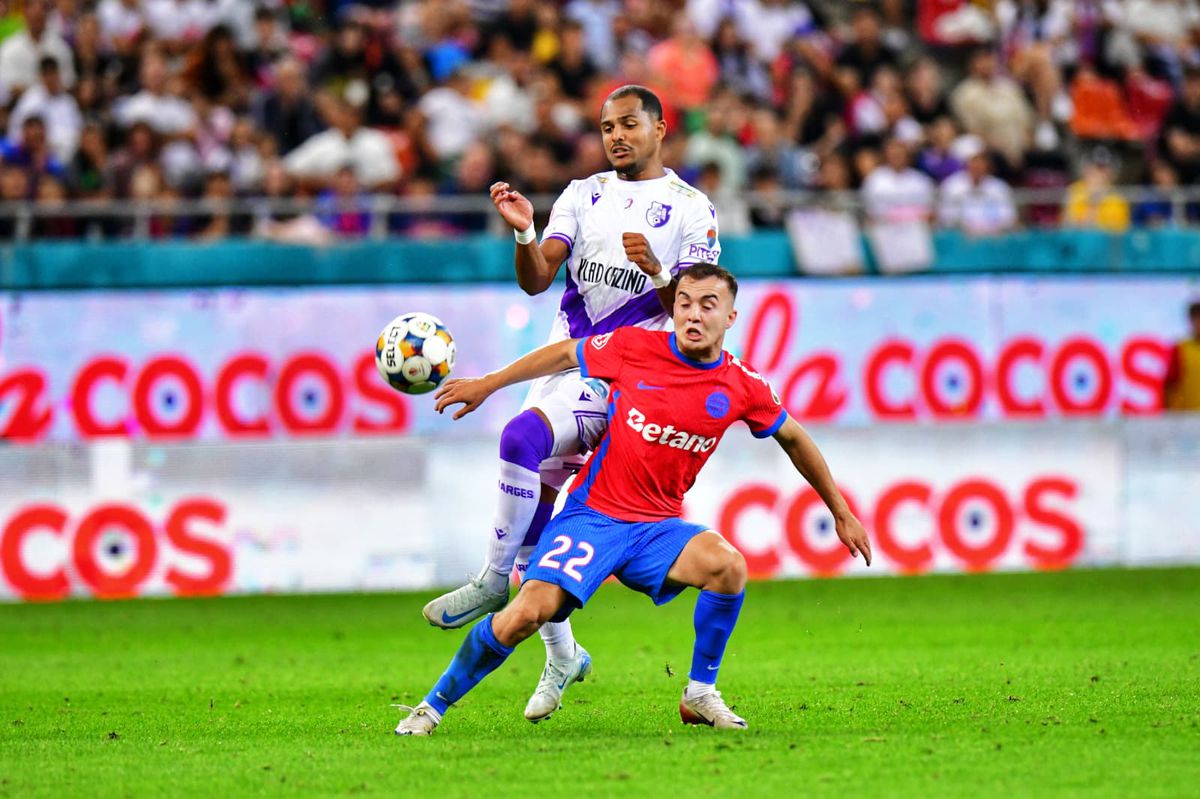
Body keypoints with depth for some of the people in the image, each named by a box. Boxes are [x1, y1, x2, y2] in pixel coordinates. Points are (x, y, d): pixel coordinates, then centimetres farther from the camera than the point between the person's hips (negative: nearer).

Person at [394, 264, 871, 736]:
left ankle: (700, 694, -8)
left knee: (728, 565, -29)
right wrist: (486, 385, 17)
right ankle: (433, 706, -4)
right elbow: (565, 353, 11)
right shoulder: (634, 348, -7)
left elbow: (794, 440, 16)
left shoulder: (742, 388, -2)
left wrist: (840, 513, 22)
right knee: (528, 613, -23)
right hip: (593, 515, -2)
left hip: (658, 528, 2)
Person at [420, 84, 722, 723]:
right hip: (566, 363, 6)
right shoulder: (583, 196, 13)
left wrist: (657, 273, -25)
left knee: (522, 437, -30)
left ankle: (493, 580, -19)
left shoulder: (691, 209, 1)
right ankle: (561, 657, 20)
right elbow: (537, 280, 1)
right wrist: (524, 233, -19)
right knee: (532, 524, 5)